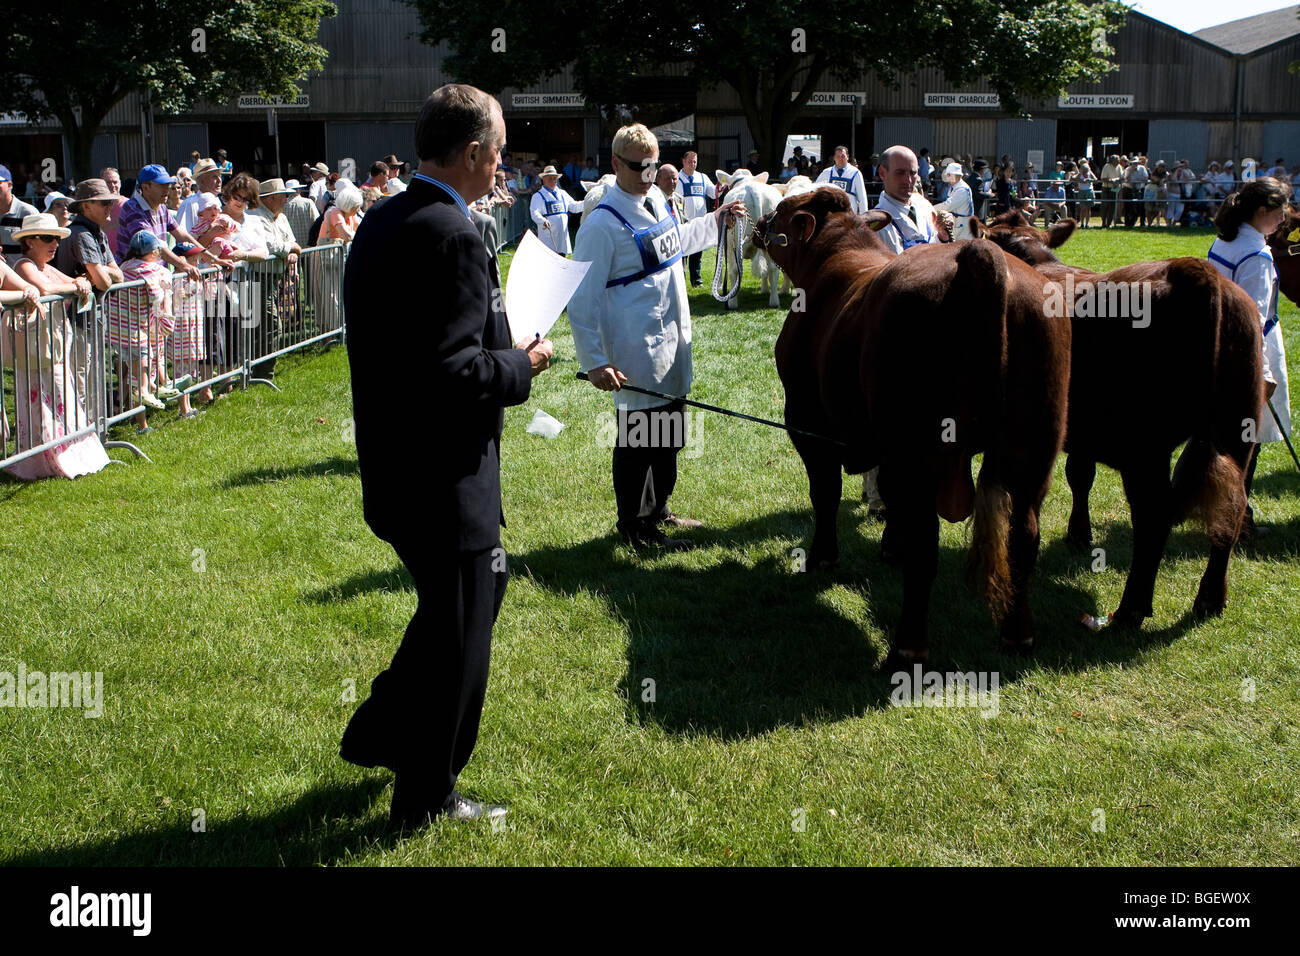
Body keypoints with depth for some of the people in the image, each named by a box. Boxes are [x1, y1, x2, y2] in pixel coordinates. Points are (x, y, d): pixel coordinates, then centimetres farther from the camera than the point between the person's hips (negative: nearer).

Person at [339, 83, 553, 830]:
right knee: (458, 634, 7)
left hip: (394, 466, 10)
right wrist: (523, 365, -12)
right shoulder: (451, 236, -23)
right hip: (445, 480, -9)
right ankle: (427, 799, 23)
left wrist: (503, 353, 12)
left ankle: (381, 733, 35)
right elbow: (455, 372, -29)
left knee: (482, 585, 27)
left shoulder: (381, 223, 7)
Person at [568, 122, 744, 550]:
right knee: (638, 436, 0)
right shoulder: (602, 223, -17)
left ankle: (658, 509, 35)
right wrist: (594, 361, -21)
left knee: (669, 433, 19)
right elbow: (582, 297, -18)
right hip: (637, 353, -9)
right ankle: (636, 527, 14)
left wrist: (715, 221, 34)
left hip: (672, 344, 9)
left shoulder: (656, 199, 8)